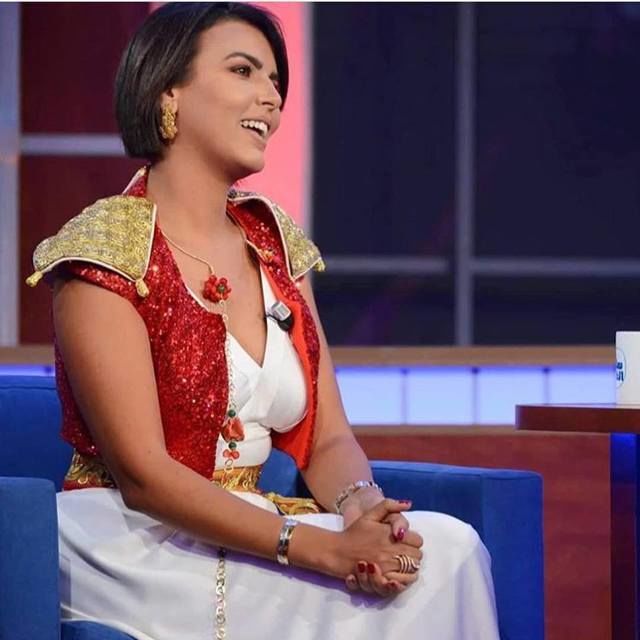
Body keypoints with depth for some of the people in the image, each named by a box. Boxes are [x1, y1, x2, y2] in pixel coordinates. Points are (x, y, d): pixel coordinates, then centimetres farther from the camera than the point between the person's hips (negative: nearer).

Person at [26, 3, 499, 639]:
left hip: (252, 532, 6)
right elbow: (142, 472, -16)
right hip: (135, 549, -6)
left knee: (447, 546, -20)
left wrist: (361, 508, -16)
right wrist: (323, 548, -24)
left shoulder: (277, 243, 12)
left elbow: (329, 441, 8)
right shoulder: (103, 249, -9)